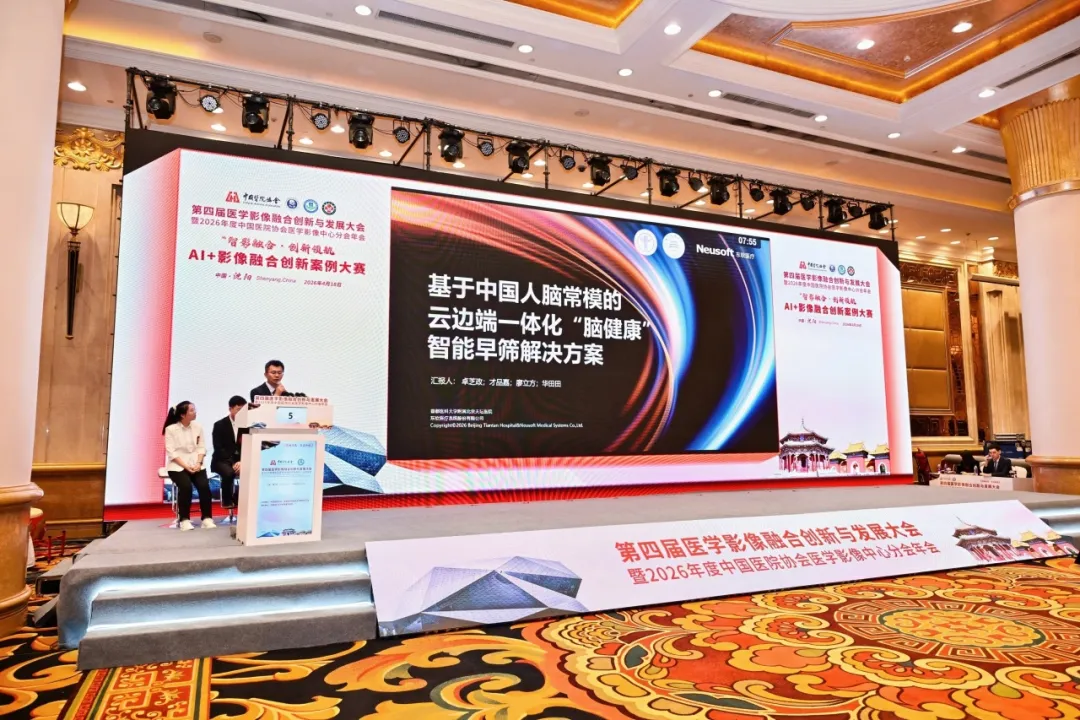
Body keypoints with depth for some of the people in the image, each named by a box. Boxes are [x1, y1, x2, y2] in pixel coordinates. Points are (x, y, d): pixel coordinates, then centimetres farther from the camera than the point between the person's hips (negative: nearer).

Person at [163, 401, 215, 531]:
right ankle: (184, 520, -17)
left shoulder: (198, 427, 4)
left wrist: (198, 463, -13)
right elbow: (171, 453, -10)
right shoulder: (171, 429, -6)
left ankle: (207, 518, -16)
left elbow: (201, 448, 5)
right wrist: (186, 466, -19)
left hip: (195, 464, 3)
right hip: (178, 466, -3)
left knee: (204, 485, -23)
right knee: (186, 486, -30)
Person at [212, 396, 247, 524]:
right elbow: (218, 449, -10)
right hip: (222, 460, -3)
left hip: (240, 460, 3)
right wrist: (232, 462, -22)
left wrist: (242, 461, -17)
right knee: (229, 473, -37)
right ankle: (228, 503, -14)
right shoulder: (219, 425, -2)